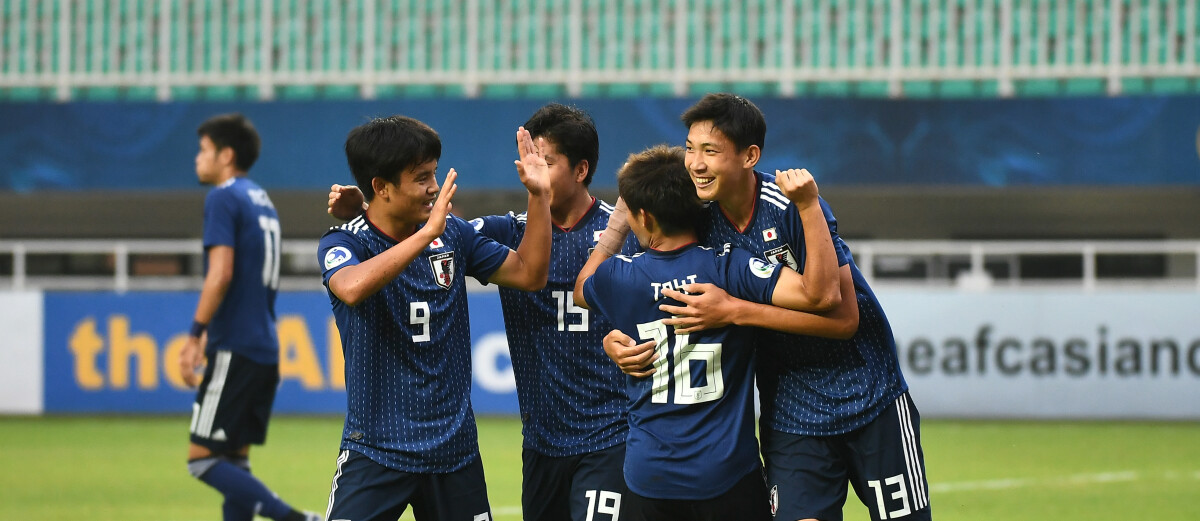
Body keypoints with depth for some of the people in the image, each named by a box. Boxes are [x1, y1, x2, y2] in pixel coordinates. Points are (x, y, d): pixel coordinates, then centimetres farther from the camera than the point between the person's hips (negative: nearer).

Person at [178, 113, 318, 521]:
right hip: (265, 351, 9)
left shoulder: (224, 198, -9)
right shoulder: (261, 201, 18)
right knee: (233, 463, 11)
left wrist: (195, 336, -16)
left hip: (235, 351, -9)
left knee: (203, 459, -7)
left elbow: (220, 274, -19)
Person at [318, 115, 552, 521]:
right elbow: (353, 288, -31)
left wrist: (539, 196, -1)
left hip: (454, 450, 4)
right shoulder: (343, 244, -8)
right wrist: (427, 232, -34)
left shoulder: (453, 236, 6)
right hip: (376, 451, -4)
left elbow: (529, 274, 10)